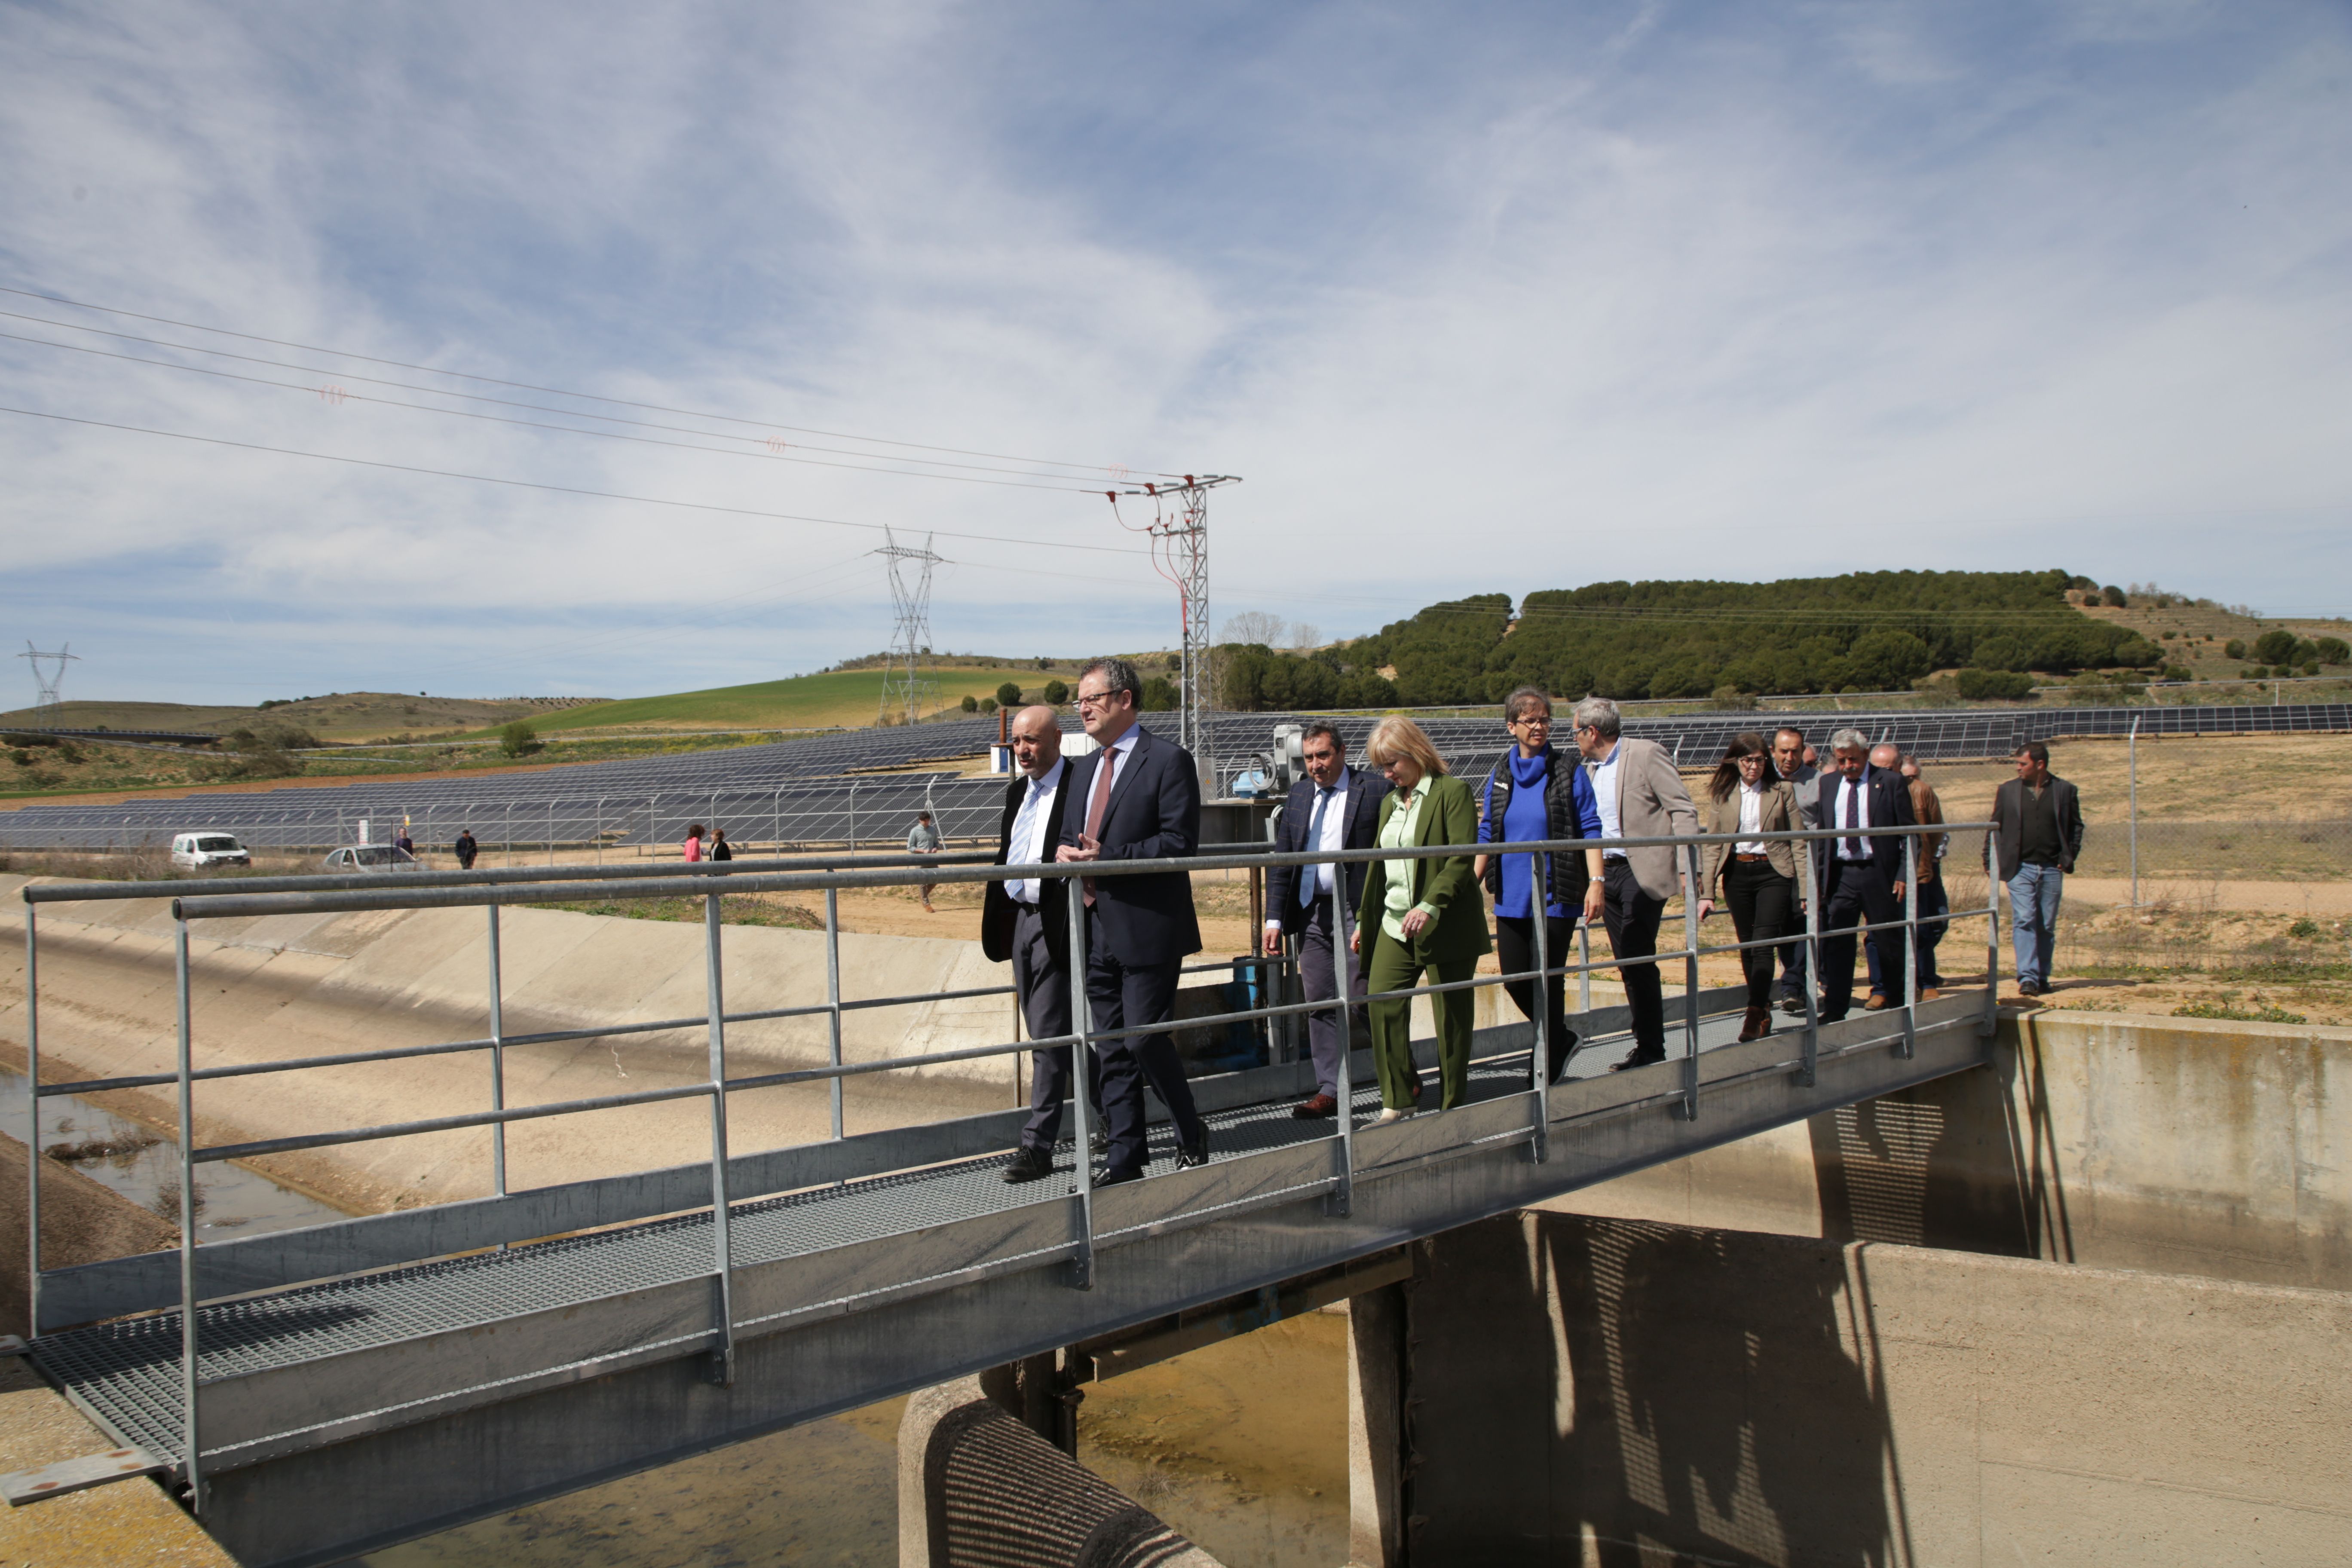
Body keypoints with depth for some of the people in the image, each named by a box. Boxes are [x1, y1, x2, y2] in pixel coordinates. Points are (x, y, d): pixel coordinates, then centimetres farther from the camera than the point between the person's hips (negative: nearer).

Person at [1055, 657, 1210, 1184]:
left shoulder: (1168, 760, -7)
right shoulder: (1084, 767, 17)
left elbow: (1179, 842, -15)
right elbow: (1071, 834, 22)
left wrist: (1106, 857, -20)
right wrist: (1066, 852, -2)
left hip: (1146, 927, -7)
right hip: (1097, 929, 7)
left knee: (1145, 1037, -7)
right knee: (1114, 1050, 10)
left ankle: (1192, 1139, 15)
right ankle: (1123, 1160, 17)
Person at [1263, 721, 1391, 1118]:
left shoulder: (1376, 791, -3)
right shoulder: (1299, 795, 13)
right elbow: (1281, 861, 14)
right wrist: (1274, 919, 8)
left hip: (1357, 913, -5)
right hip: (1311, 915, 5)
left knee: (1362, 1003, -2)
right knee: (1320, 1005, 6)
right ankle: (1329, 1091, 13)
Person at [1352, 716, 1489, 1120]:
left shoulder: (1453, 791, -6)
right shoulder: (1389, 802, 16)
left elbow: (1462, 857, -15)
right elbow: (1377, 865, 21)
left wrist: (1430, 905, -24)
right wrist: (1362, 920, 19)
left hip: (1446, 924, -6)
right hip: (1396, 923, 6)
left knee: (1452, 1015, 1)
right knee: (1381, 1000, -7)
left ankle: (1453, 1106, 12)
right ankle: (1399, 1098, 4)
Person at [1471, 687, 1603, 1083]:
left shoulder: (1568, 769, -2)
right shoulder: (1501, 775, 9)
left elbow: (1590, 828, -5)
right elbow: (1487, 835, 13)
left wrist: (1596, 882, -14)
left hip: (1555, 897, -4)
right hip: (1510, 898, 4)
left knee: (1548, 983, 0)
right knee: (1514, 982, 5)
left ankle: (1541, 1079, 12)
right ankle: (1562, 1040, 31)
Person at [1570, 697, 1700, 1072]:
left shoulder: (1646, 754, -7)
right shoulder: (1593, 769, 17)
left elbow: (1683, 810, -11)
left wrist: (1686, 867, -18)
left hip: (1643, 872, -8)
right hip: (1608, 873, 8)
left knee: (1638, 960, -9)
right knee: (1627, 964, 9)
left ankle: (1651, 1049, -2)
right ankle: (1646, 1046, 16)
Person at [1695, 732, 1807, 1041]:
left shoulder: (1782, 790, 2)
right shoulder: (1722, 794, 6)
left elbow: (1798, 841, 2)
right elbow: (1713, 845, 6)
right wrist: (1707, 892, -1)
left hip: (1773, 872, -3)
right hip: (1736, 874, 3)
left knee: (1763, 944, -13)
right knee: (1747, 947, 8)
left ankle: (1756, 1017, -15)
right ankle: (1762, 1011, 23)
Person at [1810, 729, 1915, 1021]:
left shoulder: (1890, 782, -1)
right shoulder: (1826, 783, 10)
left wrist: (1903, 875, -8)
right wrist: (1819, 877, 5)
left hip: (1878, 874, -3)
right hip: (1839, 874, 3)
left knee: (1889, 942, 7)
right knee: (1836, 944, 1)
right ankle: (1834, 1010, 6)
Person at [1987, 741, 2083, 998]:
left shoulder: (2065, 791, 5)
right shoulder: (2007, 791, 5)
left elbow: (2076, 826, 13)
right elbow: (1995, 828, 9)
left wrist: (2069, 857, 3)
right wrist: (1991, 861, 2)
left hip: (2051, 870, 1)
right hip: (2020, 868, -1)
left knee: (2047, 926, 7)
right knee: (2024, 921, -11)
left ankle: (2042, 977, 17)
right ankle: (2027, 978, -15)